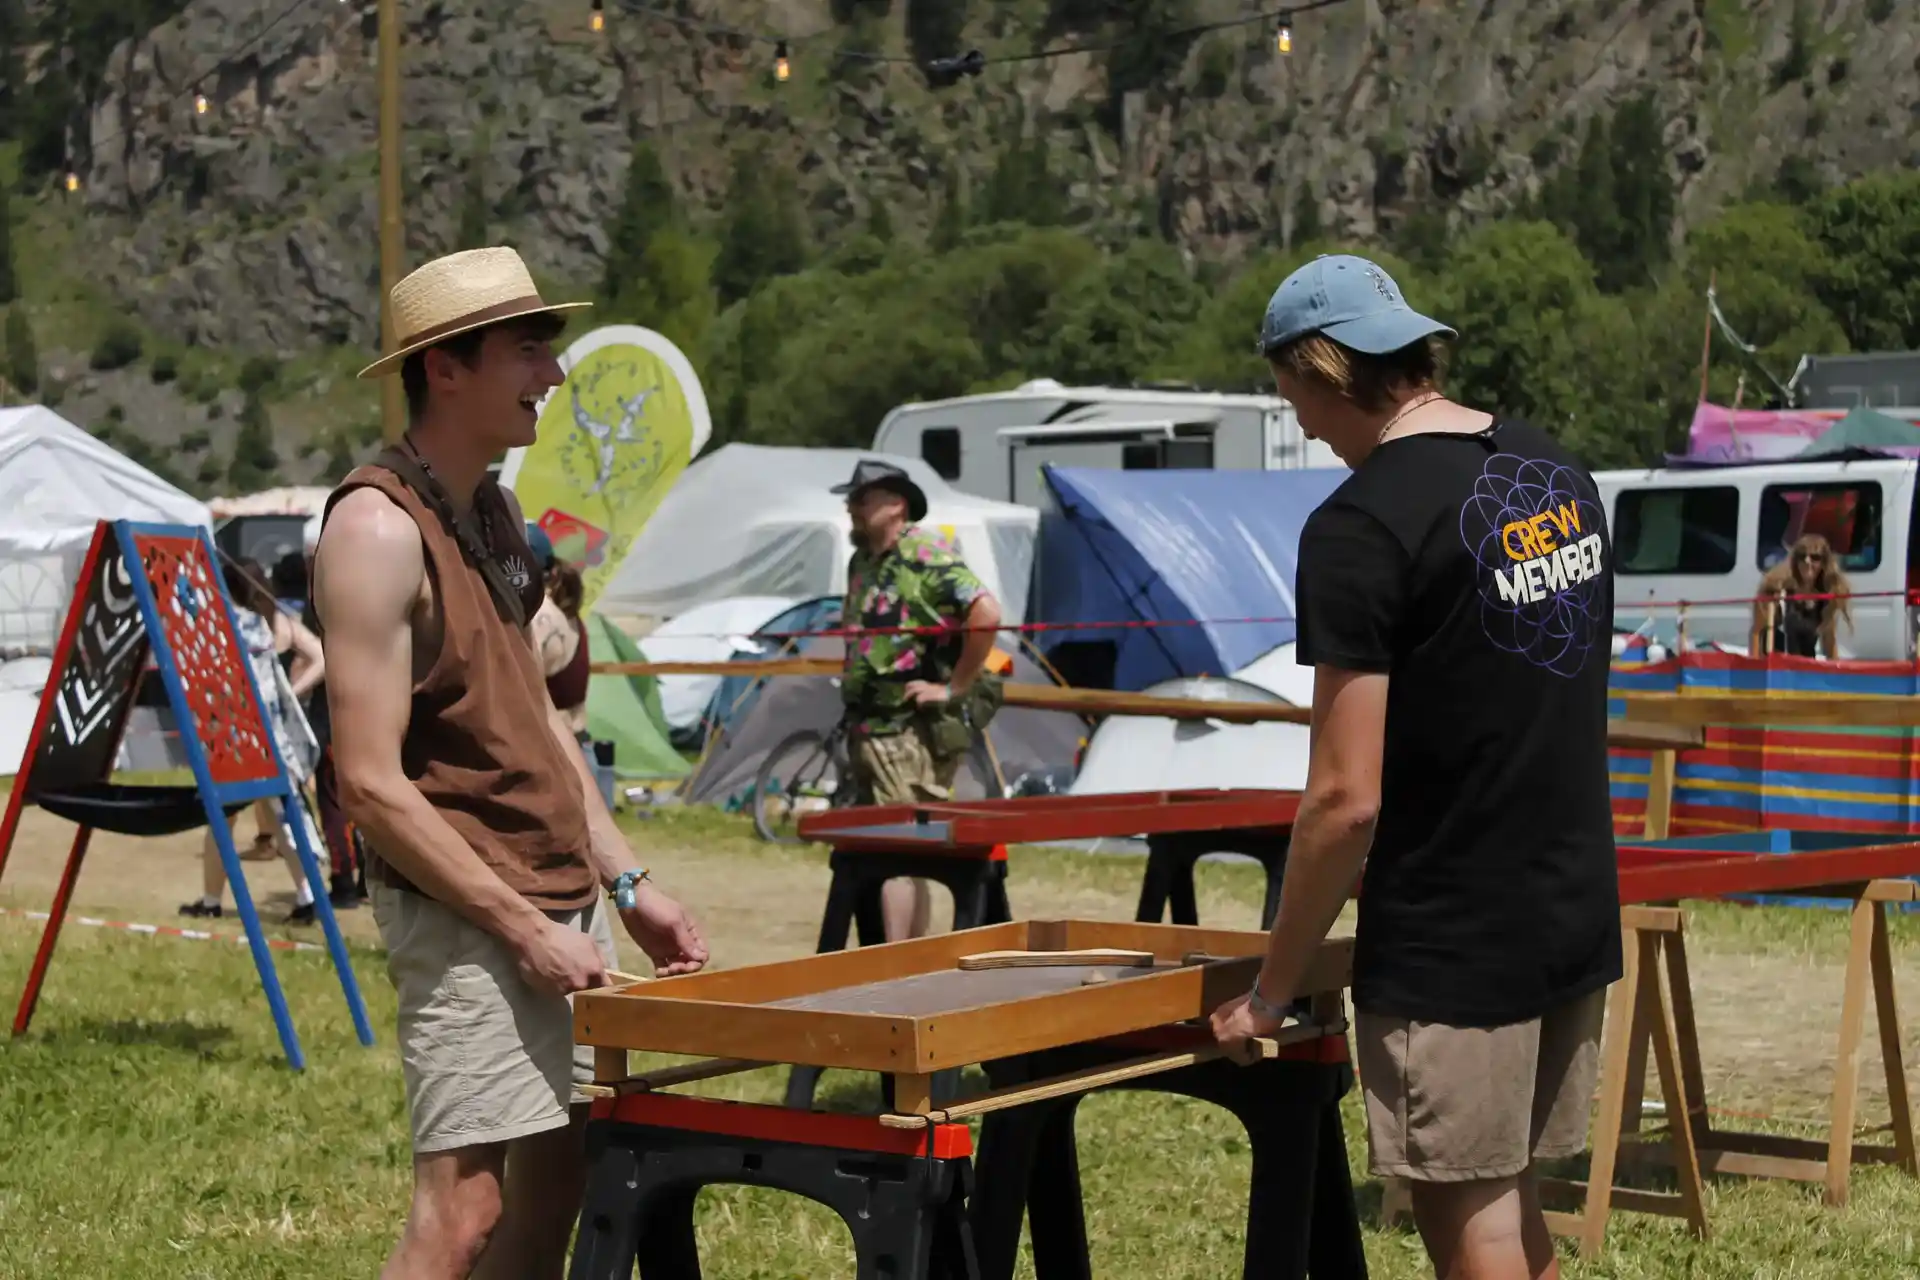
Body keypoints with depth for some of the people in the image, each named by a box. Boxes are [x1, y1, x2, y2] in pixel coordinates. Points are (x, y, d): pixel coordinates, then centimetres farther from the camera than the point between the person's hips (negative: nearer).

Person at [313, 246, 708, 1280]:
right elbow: (371, 784, -19)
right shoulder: (378, 529, -15)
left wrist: (625, 883, 14)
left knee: (560, 1185, 11)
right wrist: (526, 930, -18)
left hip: (561, 902, 9)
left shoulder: (494, 511, 13)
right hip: (466, 920, -9)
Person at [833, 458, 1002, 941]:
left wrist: (954, 688, -21)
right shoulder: (862, 562, 15)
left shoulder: (927, 558, -13)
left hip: (913, 733, -9)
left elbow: (987, 614, -25)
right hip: (866, 729, 9)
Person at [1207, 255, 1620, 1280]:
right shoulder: (1559, 475, 8)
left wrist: (1273, 986, -9)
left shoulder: (1360, 526, -17)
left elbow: (1348, 799, -19)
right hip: (1579, 919, 8)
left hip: (1450, 945, -8)